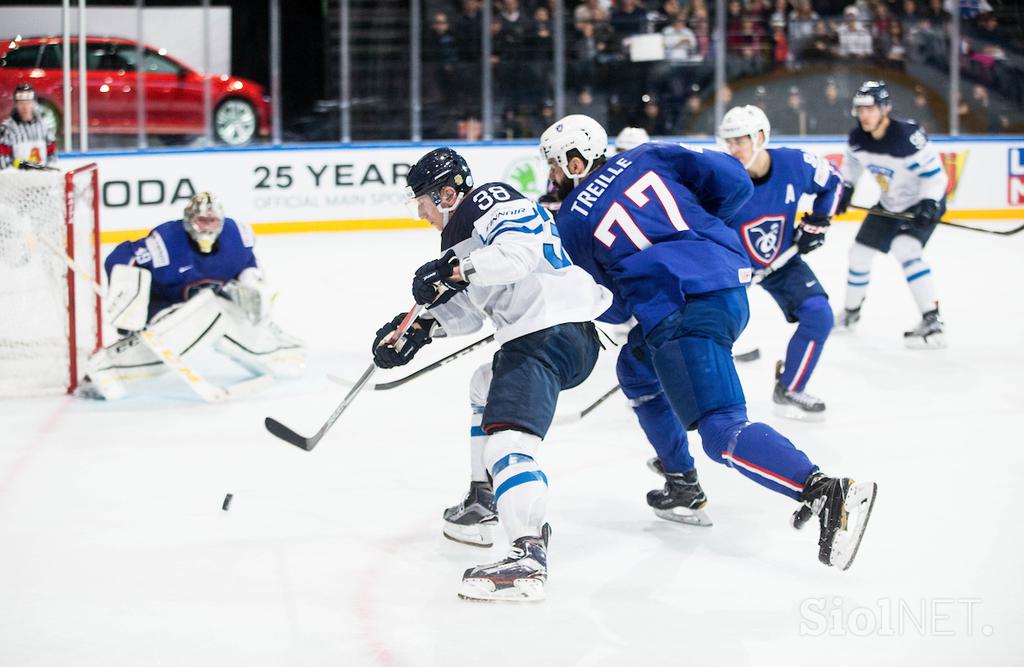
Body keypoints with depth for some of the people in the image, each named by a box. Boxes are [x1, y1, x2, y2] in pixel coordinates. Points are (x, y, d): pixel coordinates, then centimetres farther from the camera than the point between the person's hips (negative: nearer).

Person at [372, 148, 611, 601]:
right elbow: (468, 310, 28)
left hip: (551, 333, -12)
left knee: (507, 438, -25)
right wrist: (419, 329, 16)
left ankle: (528, 558, -42)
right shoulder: (462, 230, 24)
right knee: (486, 388, 36)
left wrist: (454, 269, -26)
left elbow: (521, 251, -28)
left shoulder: (493, 202, -8)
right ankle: (482, 503, 42)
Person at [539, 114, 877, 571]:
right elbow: (733, 181, 11)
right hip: (733, 287, 8)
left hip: (680, 316, -8)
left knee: (723, 433, -15)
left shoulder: (569, 221, 10)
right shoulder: (647, 158, 19)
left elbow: (610, 304, 14)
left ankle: (826, 491, -36)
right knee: (639, 366, 31)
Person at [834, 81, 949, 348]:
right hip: (889, 204, 8)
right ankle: (851, 311, 36)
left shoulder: (907, 136, -31)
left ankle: (932, 323, -29)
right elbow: (853, 161, 14)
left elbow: (934, 173, -27)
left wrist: (928, 204, -36)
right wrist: (846, 188, 11)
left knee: (905, 248, -29)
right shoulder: (858, 137, -10)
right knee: (860, 251, 12)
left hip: (924, 202, -8)